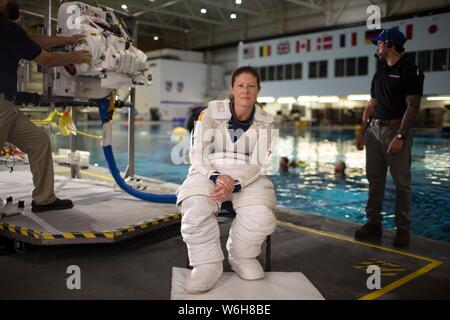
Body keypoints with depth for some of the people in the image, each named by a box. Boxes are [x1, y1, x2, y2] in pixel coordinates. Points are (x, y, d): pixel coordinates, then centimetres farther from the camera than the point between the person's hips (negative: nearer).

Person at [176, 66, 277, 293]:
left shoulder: (265, 121, 4)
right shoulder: (211, 113, -2)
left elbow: (259, 163, -2)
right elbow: (198, 154, -4)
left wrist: (235, 184, -22)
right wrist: (217, 177, -24)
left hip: (247, 177, 2)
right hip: (209, 173, -1)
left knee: (261, 217, -29)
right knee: (196, 210, -34)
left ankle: (242, 258, 4)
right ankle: (208, 264, -10)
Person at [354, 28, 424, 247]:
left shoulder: (410, 71, -4)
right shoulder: (379, 75, 18)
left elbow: (413, 106, -11)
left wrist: (400, 136, -19)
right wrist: (362, 131, 11)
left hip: (395, 129, -7)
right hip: (374, 130, 7)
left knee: (401, 182, -2)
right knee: (374, 180, 8)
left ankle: (403, 229, 4)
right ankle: (373, 223, 16)